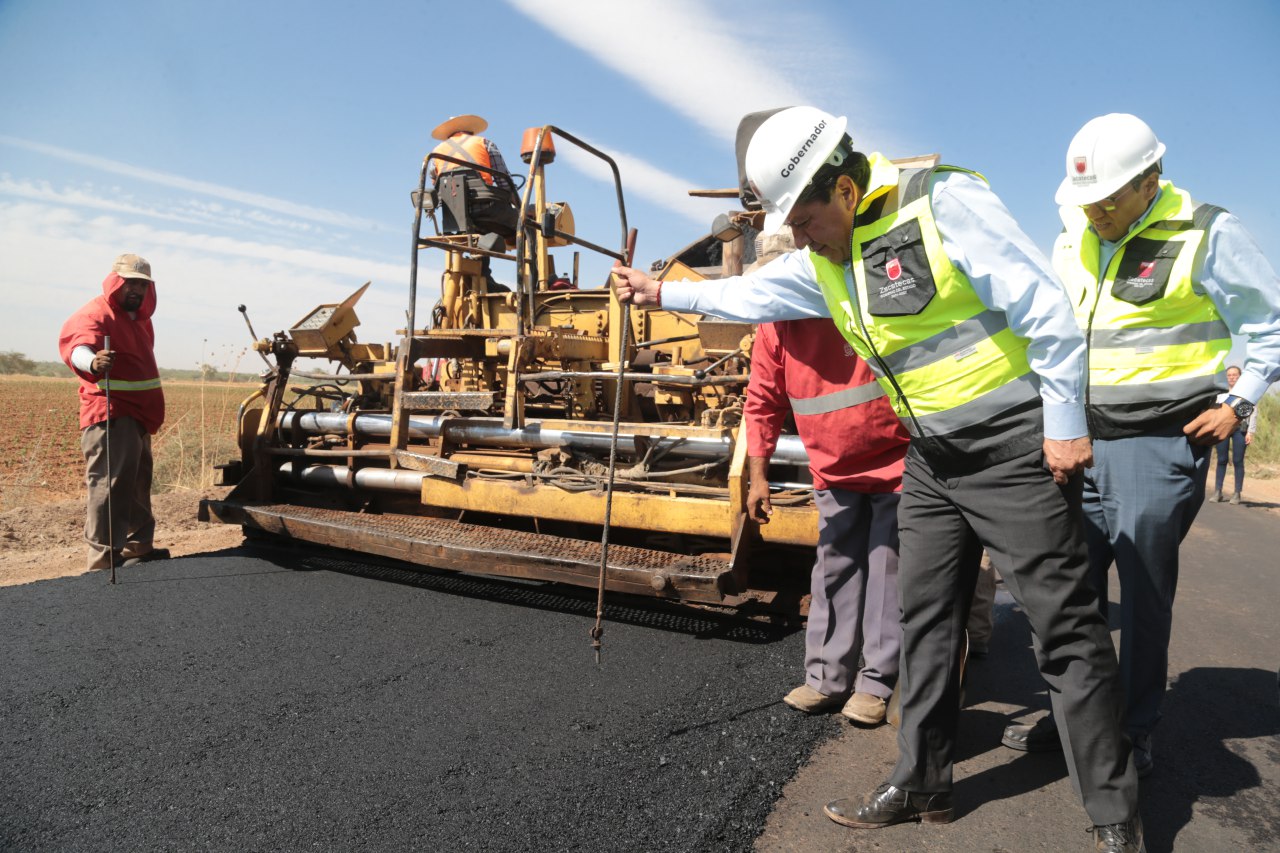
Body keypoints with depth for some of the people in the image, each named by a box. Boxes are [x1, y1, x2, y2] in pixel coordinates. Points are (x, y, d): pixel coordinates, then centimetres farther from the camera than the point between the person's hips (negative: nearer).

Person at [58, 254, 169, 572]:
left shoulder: (140, 317, 17)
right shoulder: (95, 314, -12)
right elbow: (76, 344, -33)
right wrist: (92, 361, -57)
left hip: (138, 416, 10)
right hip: (110, 417, -10)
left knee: (138, 486, 19)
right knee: (110, 486, -13)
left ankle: (139, 548, 32)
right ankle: (105, 560, -11)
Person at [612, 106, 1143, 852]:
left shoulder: (945, 202, -16)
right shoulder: (822, 263, 7)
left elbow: (1046, 308, -16)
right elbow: (749, 294, 23)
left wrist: (1064, 424, -14)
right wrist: (663, 293, 26)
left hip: (1016, 446, -7)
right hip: (931, 459, 8)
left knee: (1066, 629, 0)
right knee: (926, 623, 12)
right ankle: (923, 785, 26)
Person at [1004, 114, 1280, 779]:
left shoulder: (1206, 235, -6)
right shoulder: (1072, 242, 9)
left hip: (1160, 444, -5)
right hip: (1081, 441, 5)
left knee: (1143, 594, 2)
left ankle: (1135, 733, 18)